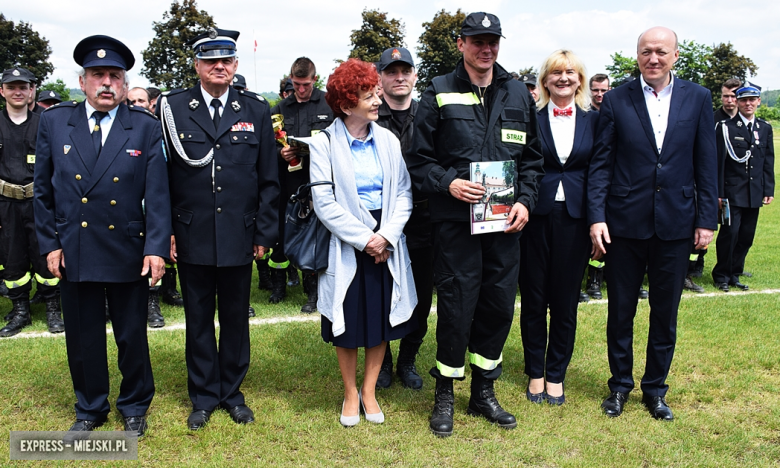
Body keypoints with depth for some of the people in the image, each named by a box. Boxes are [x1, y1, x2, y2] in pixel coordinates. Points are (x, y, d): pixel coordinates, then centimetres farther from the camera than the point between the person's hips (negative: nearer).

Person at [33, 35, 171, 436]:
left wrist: (156, 248, -13)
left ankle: (134, 406, 33)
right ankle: (90, 409, 34)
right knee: (82, 337, 13)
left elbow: (157, 194, -6)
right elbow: (43, 190, 7)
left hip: (128, 252, -1)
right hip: (73, 251, 2)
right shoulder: (54, 122, 3)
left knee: (132, 336, 11)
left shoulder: (145, 127, -2)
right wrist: (49, 244, 2)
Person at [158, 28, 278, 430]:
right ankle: (203, 396, 27)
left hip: (239, 235, 1)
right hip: (191, 235, 0)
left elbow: (268, 178, 4)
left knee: (235, 317, 12)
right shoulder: (173, 107, 1)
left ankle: (232, 392, 29)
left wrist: (264, 232, 0)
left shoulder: (256, 109, 3)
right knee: (198, 318, 12)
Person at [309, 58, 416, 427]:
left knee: (382, 318, 10)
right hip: (345, 243, -3)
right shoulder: (324, 143, -7)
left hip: (386, 242, 3)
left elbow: (403, 193, 0)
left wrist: (386, 235, -12)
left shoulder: (387, 140, 3)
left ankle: (369, 391, 28)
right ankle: (350, 393, 28)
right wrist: (363, 239, -15)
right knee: (348, 323, 8)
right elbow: (325, 203, -11)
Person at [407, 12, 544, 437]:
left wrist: (524, 200, 0)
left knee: (499, 305, 9)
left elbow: (532, 157, 14)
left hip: (505, 221, 4)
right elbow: (418, 159, 1)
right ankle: (444, 394, 19)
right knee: (456, 307, 0)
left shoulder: (518, 95, 11)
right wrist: (447, 183, -15)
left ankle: (483, 391, 27)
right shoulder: (439, 94, 1)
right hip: (455, 220, -4)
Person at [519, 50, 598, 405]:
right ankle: (535, 373, 23)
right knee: (533, 299, 7)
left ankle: (556, 374, 24)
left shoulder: (592, 120, 7)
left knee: (565, 300, 8)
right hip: (536, 216, -1)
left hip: (574, 218, 2)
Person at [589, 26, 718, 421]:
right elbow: (601, 163, -2)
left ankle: (655, 388, 28)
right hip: (625, 223, -1)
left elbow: (706, 164, 4)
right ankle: (620, 384, 28)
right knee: (621, 311, 10)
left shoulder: (697, 99, 3)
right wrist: (596, 217, -10)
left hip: (675, 225, 1)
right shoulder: (617, 100, -1)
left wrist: (707, 219, 0)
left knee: (665, 313, 12)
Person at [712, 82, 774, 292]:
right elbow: (718, 162, -6)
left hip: (754, 193, 5)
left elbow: (768, 162, 13)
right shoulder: (726, 127, -4)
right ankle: (721, 276, 10)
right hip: (732, 192, -5)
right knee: (730, 233, -5)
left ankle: (734, 275, 19)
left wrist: (769, 190, 7)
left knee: (746, 237, 7)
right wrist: (718, 193, -10)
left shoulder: (765, 128, 12)